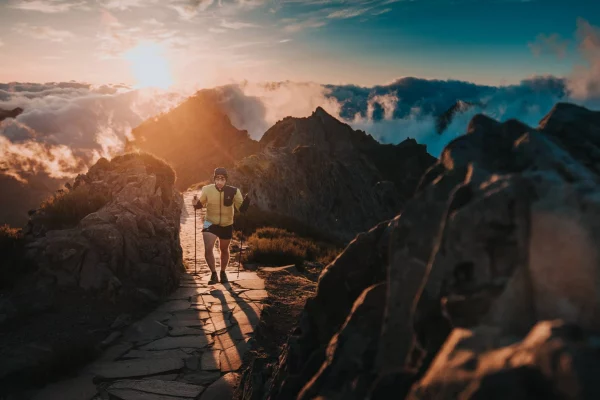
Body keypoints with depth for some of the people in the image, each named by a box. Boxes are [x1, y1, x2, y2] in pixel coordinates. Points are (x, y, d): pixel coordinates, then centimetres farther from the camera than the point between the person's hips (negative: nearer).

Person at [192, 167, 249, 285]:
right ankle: (213, 274, 3)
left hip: (227, 225, 1)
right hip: (210, 223, -1)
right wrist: (196, 203, -23)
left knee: (224, 249, 19)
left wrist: (246, 200, -37)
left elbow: (242, 208, -18)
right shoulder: (207, 189, -18)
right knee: (208, 248, -17)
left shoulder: (233, 191, -20)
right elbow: (201, 204, -1)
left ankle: (223, 273, 43)